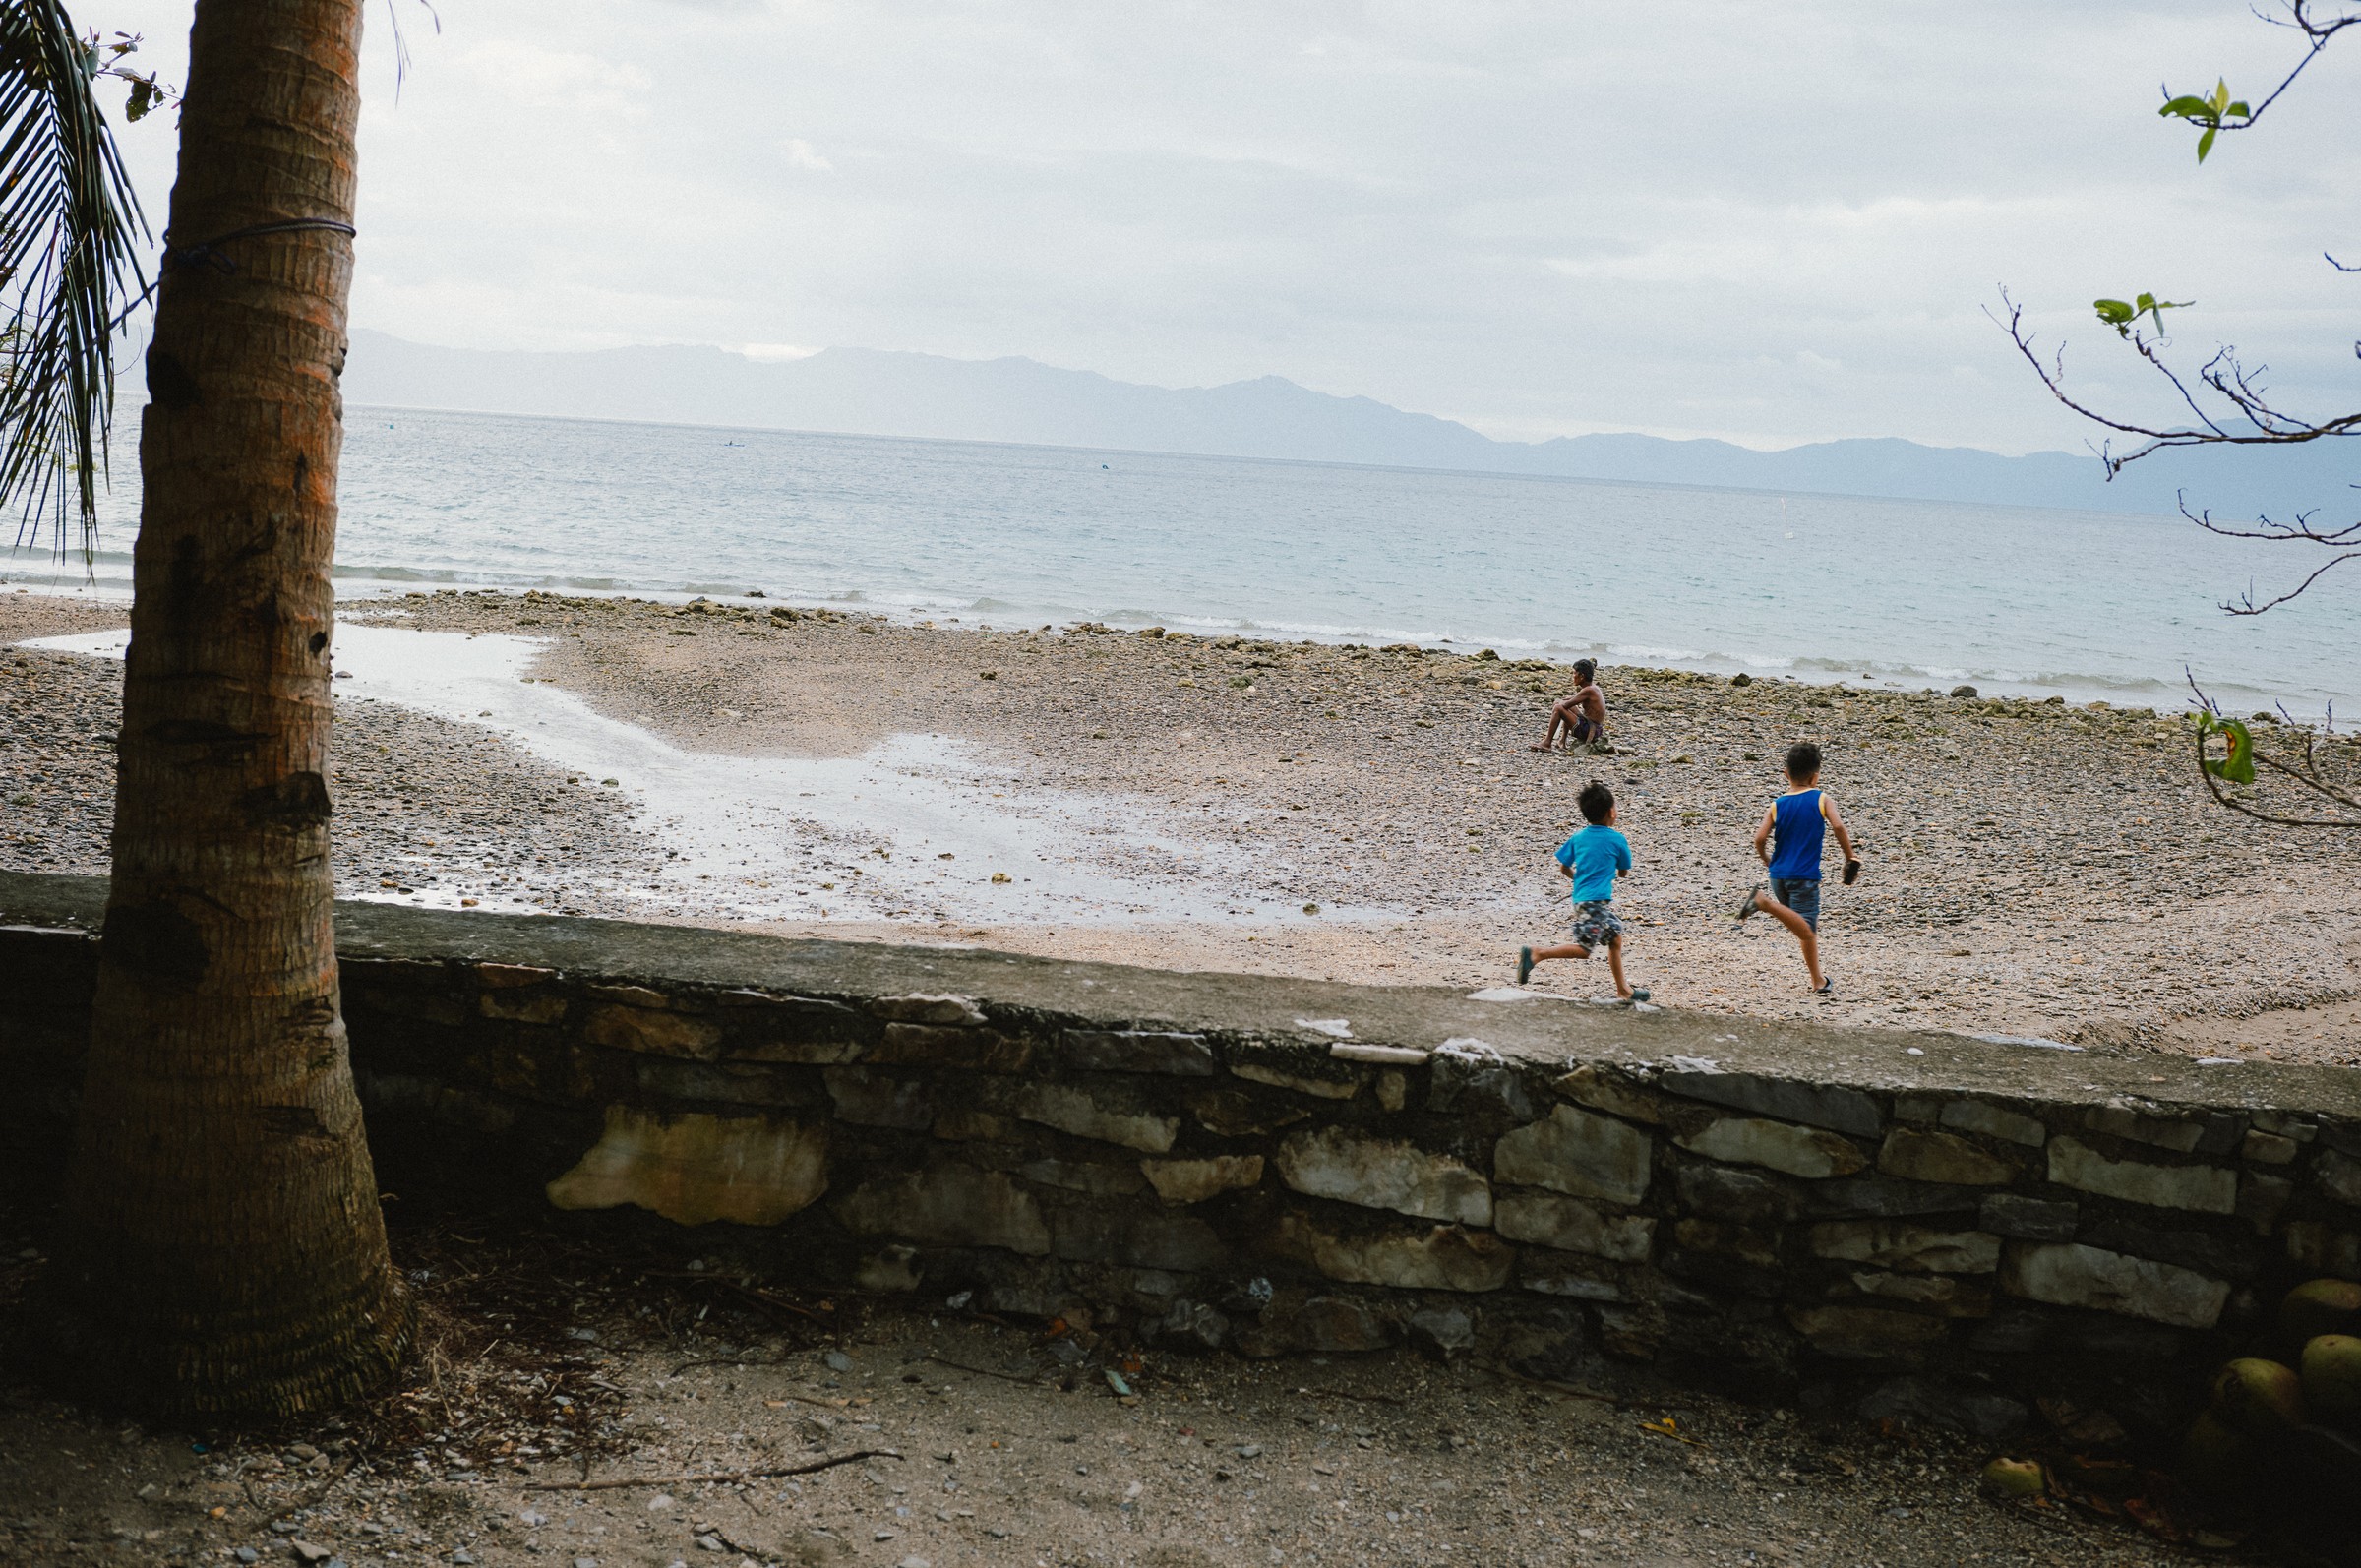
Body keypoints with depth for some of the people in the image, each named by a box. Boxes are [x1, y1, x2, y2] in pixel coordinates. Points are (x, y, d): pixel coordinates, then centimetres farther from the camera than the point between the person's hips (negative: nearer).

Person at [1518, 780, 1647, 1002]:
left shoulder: (1578, 838, 8)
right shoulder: (1617, 840, -5)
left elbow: (1563, 867, 9)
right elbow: (1623, 873, 6)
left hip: (1581, 898, 8)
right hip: (1596, 900, -8)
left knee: (1616, 937, 18)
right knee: (1583, 949, -8)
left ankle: (1623, 990, 23)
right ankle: (1536, 954, -19)